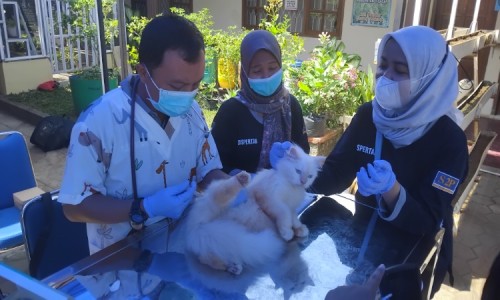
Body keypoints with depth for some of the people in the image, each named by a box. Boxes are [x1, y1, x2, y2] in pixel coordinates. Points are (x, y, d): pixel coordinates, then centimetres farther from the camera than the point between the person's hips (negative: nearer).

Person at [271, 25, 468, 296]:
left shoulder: (449, 139, -22)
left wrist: (391, 190, -42)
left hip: (414, 258, -3)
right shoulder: (367, 115, -11)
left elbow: (429, 222, -23)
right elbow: (334, 177, -10)